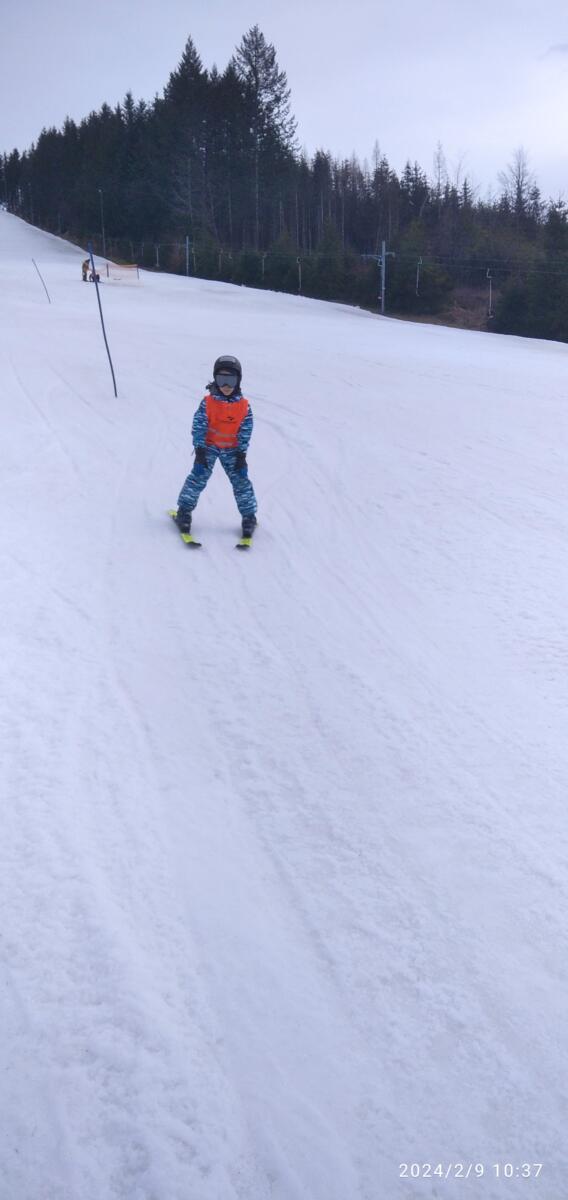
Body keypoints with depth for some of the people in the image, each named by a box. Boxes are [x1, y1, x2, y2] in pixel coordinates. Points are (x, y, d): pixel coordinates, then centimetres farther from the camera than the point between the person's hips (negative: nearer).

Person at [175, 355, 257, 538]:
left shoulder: (244, 406, -9)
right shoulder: (208, 402, -14)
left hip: (232, 449, 2)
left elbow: (245, 432, -4)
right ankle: (184, 511, 1)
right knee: (198, 477, -11)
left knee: (241, 480, -2)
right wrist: (199, 451, -18)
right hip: (208, 446, -1)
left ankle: (249, 516, 9)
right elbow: (198, 426, -12)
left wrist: (241, 455, -8)